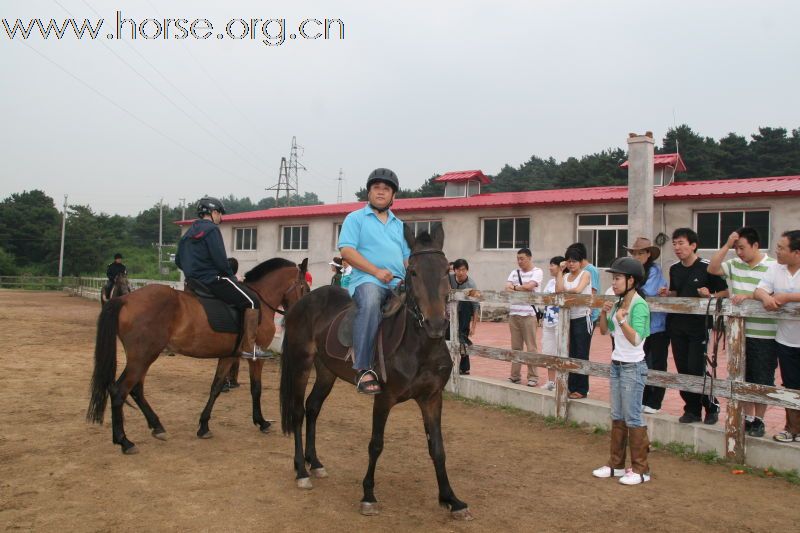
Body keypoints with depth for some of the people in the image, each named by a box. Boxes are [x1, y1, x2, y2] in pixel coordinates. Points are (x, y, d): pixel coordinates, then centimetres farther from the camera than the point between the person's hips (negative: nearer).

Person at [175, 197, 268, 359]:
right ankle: (248, 346, -14)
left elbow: (178, 261, 24)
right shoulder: (211, 229, -9)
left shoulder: (189, 232, 20)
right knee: (252, 302, -10)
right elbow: (220, 259, -17)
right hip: (212, 279, -10)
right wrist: (232, 276, -3)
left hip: (194, 280, 10)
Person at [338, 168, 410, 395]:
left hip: (397, 283, 6)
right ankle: (363, 369, -36)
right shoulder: (355, 218, 10)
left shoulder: (399, 224, 26)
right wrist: (376, 271, -15)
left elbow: (407, 257, 24)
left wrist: (410, 278, 0)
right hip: (366, 280, -5)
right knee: (370, 302, -38)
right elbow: (346, 251, -4)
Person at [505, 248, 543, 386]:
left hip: (528, 314, -5)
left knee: (531, 347, -1)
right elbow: (507, 288, 3)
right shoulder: (514, 272, 16)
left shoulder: (537, 271, 1)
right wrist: (522, 289, -11)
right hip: (513, 314, 5)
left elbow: (529, 286, -14)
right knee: (515, 346, 9)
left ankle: (533, 377, 6)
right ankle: (515, 375, 16)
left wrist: (515, 288, 0)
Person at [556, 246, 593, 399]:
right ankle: (572, 387, 19)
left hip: (583, 319, -6)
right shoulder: (565, 276, 10)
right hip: (569, 318, 6)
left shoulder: (585, 274, -4)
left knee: (581, 354, -2)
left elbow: (577, 290, -22)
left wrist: (565, 290, -3)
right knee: (571, 354, 11)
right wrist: (560, 271, -2)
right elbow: (558, 291, -7)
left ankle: (582, 389, 6)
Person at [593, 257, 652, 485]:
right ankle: (616, 464, 23)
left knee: (633, 418, -2)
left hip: (633, 368, -8)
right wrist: (604, 312, -1)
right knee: (617, 417, 14)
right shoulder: (618, 304, 8)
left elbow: (636, 339, -23)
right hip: (616, 365, 8)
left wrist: (621, 319, -26)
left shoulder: (639, 305, -16)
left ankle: (641, 469, 10)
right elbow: (604, 331, 14)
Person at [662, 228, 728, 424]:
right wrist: (667, 293, 0)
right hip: (677, 326, 6)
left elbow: (726, 292, -6)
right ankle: (692, 410, 21)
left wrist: (711, 295, -25)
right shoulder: (674, 269, 8)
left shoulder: (707, 267, -10)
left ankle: (712, 407, 16)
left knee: (696, 369, -6)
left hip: (698, 326, -6)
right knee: (682, 369, 9)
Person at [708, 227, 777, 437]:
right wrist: (726, 245, -4)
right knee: (744, 378, 14)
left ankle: (759, 420, 20)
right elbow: (712, 268, 0)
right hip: (739, 333, 5)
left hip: (764, 335, -5)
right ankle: (748, 418, 27)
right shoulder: (734, 265, 6)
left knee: (763, 380, 6)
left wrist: (748, 296, -24)